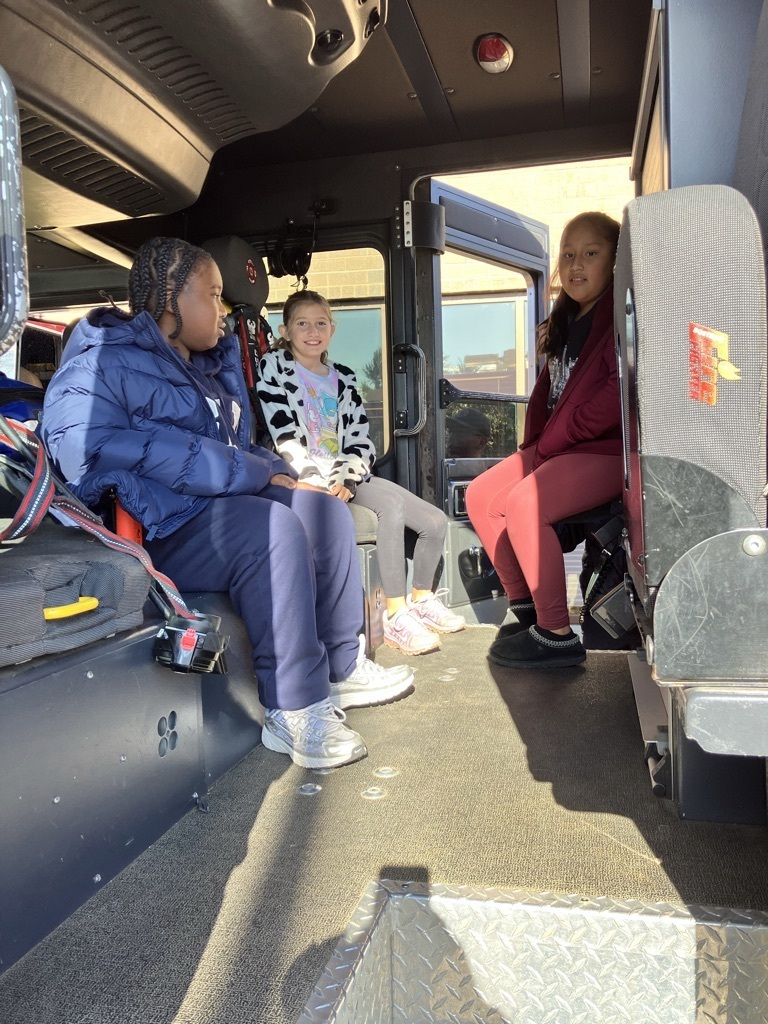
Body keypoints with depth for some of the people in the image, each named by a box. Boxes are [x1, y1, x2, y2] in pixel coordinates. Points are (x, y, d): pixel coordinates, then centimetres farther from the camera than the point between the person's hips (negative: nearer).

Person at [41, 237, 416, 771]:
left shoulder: (205, 365, 19)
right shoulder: (98, 371, -11)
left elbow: (235, 447, 24)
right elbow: (149, 457, -24)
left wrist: (288, 476, 4)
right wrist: (260, 477, -21)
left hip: (216, 505, 10)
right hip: (152, 535, -9)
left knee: (326, 511, -3)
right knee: (273, 528, -31)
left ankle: (342, 668, 1)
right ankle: (295, 714, -23)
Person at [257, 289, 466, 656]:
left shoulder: (343, 377, 16)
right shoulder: (274, 368, 0)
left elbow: (361, 440, 8)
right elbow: (286, 439, -11)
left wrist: (346, 480, -12)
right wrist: (326, 484, -19)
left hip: (349, 475, 6)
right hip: (311, 479, -6)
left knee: (436, 521, -6)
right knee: (392, 505, -31)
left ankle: (422, 600, 18)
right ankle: (396, 617, -23)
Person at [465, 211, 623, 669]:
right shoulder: (567, 321, 17)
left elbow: (618, 393, -22)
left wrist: (551, 441, -17)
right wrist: (535, 440, 3)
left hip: (607, 449, -9)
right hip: (557, 445, 9)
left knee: (525, 503, -30)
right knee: (481, 496, 2)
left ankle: (557, 636, -18)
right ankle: (523, 604, 12)